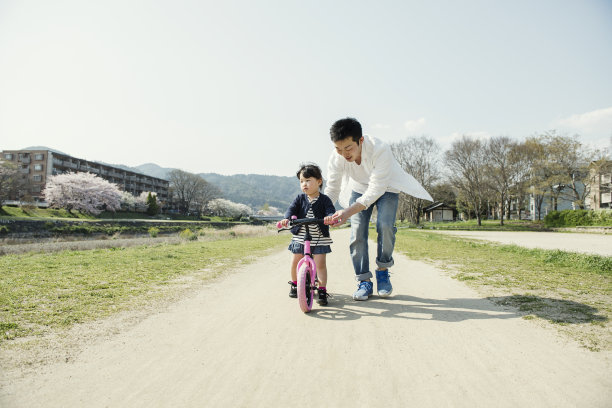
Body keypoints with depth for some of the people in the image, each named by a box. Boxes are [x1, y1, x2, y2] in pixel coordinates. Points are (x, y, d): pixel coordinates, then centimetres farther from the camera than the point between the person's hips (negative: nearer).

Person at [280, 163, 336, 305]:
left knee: (320, 263, -7)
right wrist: (287, 218, -33)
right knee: (295, 262, 9)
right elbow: (292, 209, -12)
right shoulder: (300, 198, 1)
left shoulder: (324, 199, -5)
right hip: (300, 236, 3)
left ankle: (322, 290, 3)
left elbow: (330, 210, -18)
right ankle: (295, 284, 34)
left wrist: (329, 217, -43)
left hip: (319, 238, -2)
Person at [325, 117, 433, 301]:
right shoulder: (336, 158, -27)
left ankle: (383, 271, 0)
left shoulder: (380, 150, -38)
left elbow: (376, 190, -38)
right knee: (357, 232, -12)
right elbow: (331, 190, -15)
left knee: (385, 226, -24)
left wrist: (348, 212, -48)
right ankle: (364, 282, 0)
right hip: (359, 190, 3)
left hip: (385, 188, -2)